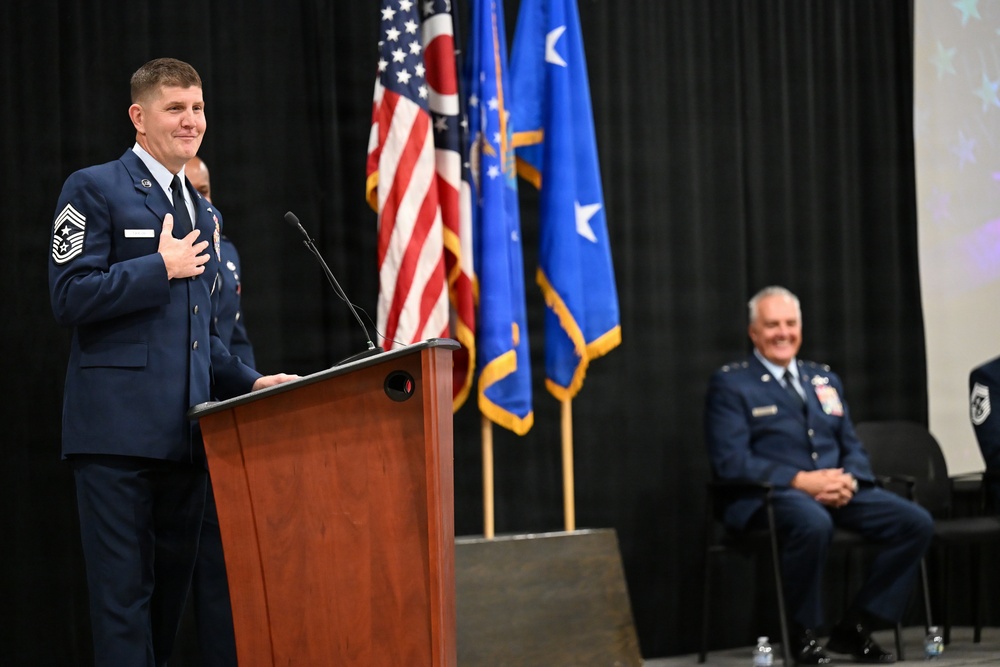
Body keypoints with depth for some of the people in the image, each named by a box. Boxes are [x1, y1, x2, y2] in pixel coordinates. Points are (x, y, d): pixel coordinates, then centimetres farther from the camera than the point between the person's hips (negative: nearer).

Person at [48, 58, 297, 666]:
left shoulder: (207, 216, 23)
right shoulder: (95, 189, 0)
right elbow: (70, 297, -12)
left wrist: (250, 382, 12)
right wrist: (162, 267, -10)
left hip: (185, 434, 7)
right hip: (120, 429, -7)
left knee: (172, 590, 10)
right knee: (124, 593, -8)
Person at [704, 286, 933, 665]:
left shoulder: (825, 380, 23)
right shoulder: (730, 384, 3)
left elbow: (853, 449, 20)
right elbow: (730, 462, -8)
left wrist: (848, 480, -5)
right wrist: (801, 480, -18)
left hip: (838, 491, 6)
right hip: (769, 494, -6)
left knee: (916, 523, -15)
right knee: (813, 524, -40)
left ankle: (854, 628, -6)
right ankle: (802, 635, -19)